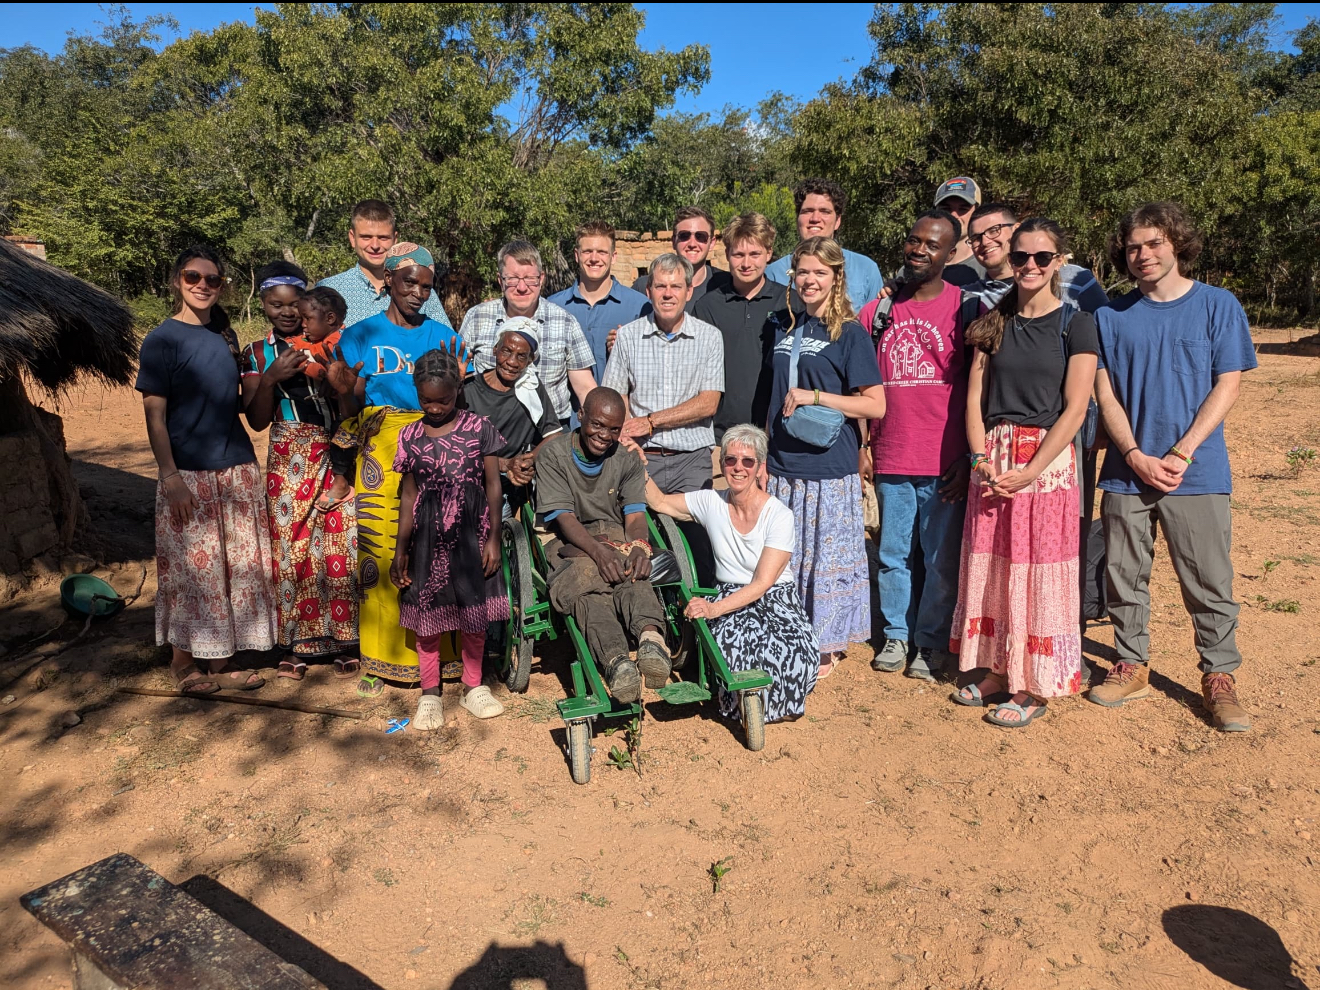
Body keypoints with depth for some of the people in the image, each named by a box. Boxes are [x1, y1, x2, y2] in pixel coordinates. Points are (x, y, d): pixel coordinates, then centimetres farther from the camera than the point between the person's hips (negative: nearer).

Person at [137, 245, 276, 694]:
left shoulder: (224, 335, 11)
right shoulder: (162, 339, -5)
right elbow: (155, 415, -9)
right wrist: (170, 476, -15)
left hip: (237, 469, 6)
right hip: (189, 473, -6)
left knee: (238, 568, 8)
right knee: (192, 570, 2)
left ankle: (220, 661, 20)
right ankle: (184, 661, 19)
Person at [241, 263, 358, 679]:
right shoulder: (256, 354, 9)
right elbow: (256, 420, 2)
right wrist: (271, 377, -12)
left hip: (333, 457, 0)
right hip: (288, 462, 1)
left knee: (341, 547, -3)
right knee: (291, 548, 1)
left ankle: (343, 640, 9)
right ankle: (296, 644, 14)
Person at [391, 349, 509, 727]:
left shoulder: (479, 428, -3)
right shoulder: (410, 436, 3)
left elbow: (493, 485, -1)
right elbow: (409, 494, 7)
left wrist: (493, 538, -5)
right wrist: (400, 549, 5)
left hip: (471, 537, -1)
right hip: (427, 540, 1)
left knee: (475, 613, 8)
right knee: (427, 616, 6)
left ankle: (473, 687, 25)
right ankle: (429, 693, 21)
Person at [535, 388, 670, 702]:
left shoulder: (627, 458, 9)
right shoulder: (553, 455, 0)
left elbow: (635, 515, -1)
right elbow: (564, 517, -11)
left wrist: (639, 546, -26)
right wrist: (599, 550, -30)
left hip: (617, 539, 2)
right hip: (570, 544, -2)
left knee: (632, 575, -37)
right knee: (589, 592, -38)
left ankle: (650, 634, -64)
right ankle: (616, 659, -62)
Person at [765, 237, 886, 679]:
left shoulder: (849, 333, -5)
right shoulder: (788, 326, 12)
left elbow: (875, 405, -10)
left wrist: (814, 396, -16)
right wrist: (764, 455, 15)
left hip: (830, 468, -5)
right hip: (784, 466, 5)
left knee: (826, 557, 3)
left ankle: (826, 648, 17)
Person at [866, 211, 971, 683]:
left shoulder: (964, 307, -1)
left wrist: (969, 457, -6)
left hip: (943, 461, -3)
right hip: (890, 458, 3)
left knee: (941, 560, 6)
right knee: (893, 554, 13)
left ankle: (932, 643, 22)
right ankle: (896, 634, 28)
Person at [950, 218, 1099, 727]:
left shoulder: (1076, 323, -2)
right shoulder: (994, 322, 10)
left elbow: (1074, 409, -9)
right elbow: (974, 398, 6)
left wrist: (1028, 472, -15)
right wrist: (982, 460, -8)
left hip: (1047, 459, -4)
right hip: (992, 459, 4)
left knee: (1040, 572, 1)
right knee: (991, 567, 9)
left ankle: (1035, 686, 12)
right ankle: (999, 669, 24)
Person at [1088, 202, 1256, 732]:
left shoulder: (1218, 305, 3)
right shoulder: (1111, 315, 7)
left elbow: (1227, 386, -3)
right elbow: (1105, 392, 4)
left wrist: (1179, 456, -12)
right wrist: (1134, 456, -9)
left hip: (1197, 474, -2)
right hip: (1126, 472, 2)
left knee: (1209, 582, 3)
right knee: (1124, 577, 8)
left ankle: (1220, 677, 18)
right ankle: (1131, 666, 23)